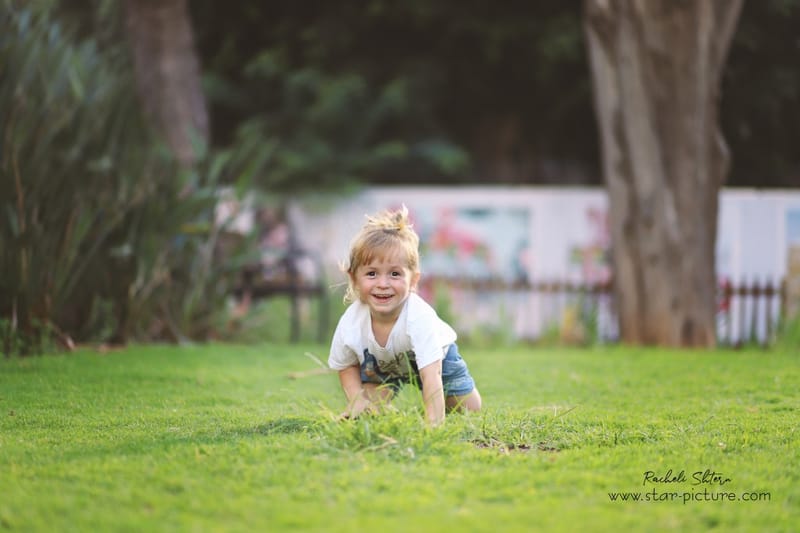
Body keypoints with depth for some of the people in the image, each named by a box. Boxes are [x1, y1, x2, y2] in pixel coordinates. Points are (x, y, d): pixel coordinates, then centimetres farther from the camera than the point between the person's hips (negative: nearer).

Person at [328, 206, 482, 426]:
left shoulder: (419, 317, -47)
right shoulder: (350, 323, -36)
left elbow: (431, 375, -52)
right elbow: (346, 366, -13)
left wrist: (434, 424, -61)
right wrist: (357, 399, -29)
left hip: (436, 356, -1)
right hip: (380, 364, 1)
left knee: (470, 409, 4)